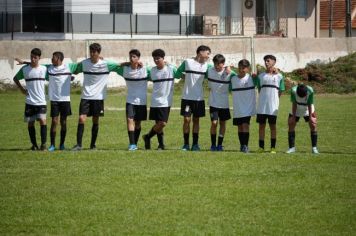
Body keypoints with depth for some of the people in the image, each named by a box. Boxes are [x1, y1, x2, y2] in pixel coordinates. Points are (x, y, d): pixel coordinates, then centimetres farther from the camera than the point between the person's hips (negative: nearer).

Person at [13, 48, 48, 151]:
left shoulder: (44, 69, 1)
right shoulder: (24, 69, 1)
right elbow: (15, 78, 16)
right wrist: (21, 89, 7)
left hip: (41, 101, -1)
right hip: (29, 101, 1)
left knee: (42, 120, -14)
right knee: (30, 123, 4)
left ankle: (43, 144, -10)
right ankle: (34, 144, 14)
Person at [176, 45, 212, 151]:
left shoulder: (207, 66, 4)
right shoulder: (187, 62, -4)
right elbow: (177, 73, 6)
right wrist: (185, 76, -7)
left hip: (199, 98, 3)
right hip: (187, 97, -3)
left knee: (196, 120, 8)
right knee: (186, 119, -3)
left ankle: (195, 144, 13)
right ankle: (186, 144, 5)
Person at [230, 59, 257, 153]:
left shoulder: (251, 78, -5)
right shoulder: (233, 79, 3)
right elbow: (231, 90, 15)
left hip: (248, 107, -3)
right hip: (237, 108, 4)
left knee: (245, 125, -14)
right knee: (240, 126, 9)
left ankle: (245, 146, -13)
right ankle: (242, 145, 18)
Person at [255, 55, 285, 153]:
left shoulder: (279, 76, 4)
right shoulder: (261, 76, 9)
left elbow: (280, 91, 8)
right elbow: (259, 89, 15)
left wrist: (274, 99, 3)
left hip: (273, 105, -2)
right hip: (262, 104, 2)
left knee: (273, 126, 2)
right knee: (261, 125, 2)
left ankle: (273, 147, 7)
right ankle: (261, 147, 8)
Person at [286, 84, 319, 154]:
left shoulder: (310, 91, -31)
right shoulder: (293, 90, -30)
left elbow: (310, 105, -21)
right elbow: (294, 104, -19)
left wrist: (310, 117, -17)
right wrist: (293, 117, -16)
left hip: (307, 109, -1)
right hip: (297, 109, 1)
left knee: (313, 125, -10)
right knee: (291, 124, -7)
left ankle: (314, 148, -3)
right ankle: (292, 147, 1)